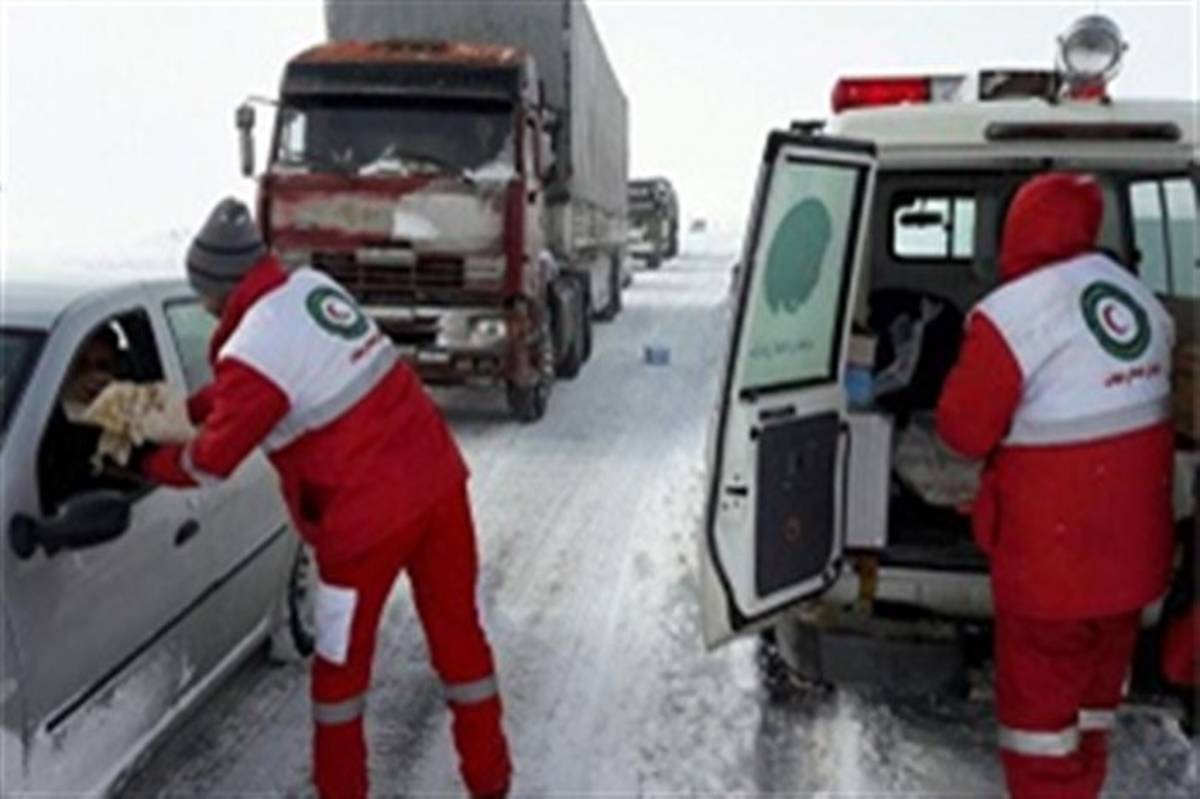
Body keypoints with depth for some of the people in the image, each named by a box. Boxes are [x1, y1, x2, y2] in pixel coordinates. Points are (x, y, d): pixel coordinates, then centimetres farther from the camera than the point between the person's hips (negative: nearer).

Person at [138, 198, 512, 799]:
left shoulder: (252, 351, -17)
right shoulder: (311, 286, 6)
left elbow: (211, 463, -3)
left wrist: (148, 462, 15)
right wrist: (184, 412, 19)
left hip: (368, 514, -7)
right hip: (437, 477, 8)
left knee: (342, 661, 15)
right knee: (458, 631, 17)